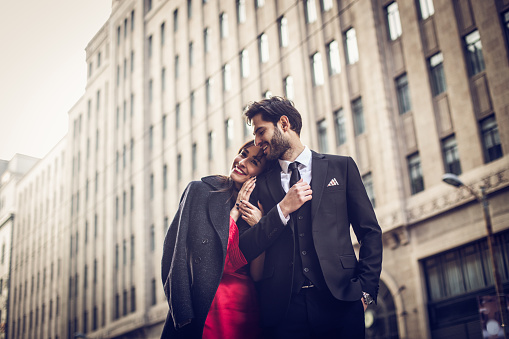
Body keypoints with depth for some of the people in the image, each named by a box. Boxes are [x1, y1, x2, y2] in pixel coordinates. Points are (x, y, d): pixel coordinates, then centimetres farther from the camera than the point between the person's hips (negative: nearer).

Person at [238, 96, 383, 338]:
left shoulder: (341, 167, 8)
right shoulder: (262, 184, 11)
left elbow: (370, 232, 6)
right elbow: (245, 250, 4)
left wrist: (365, 290, -3)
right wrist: (283, 209, -7)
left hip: (339, 302, -1)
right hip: (283, 309, 1)